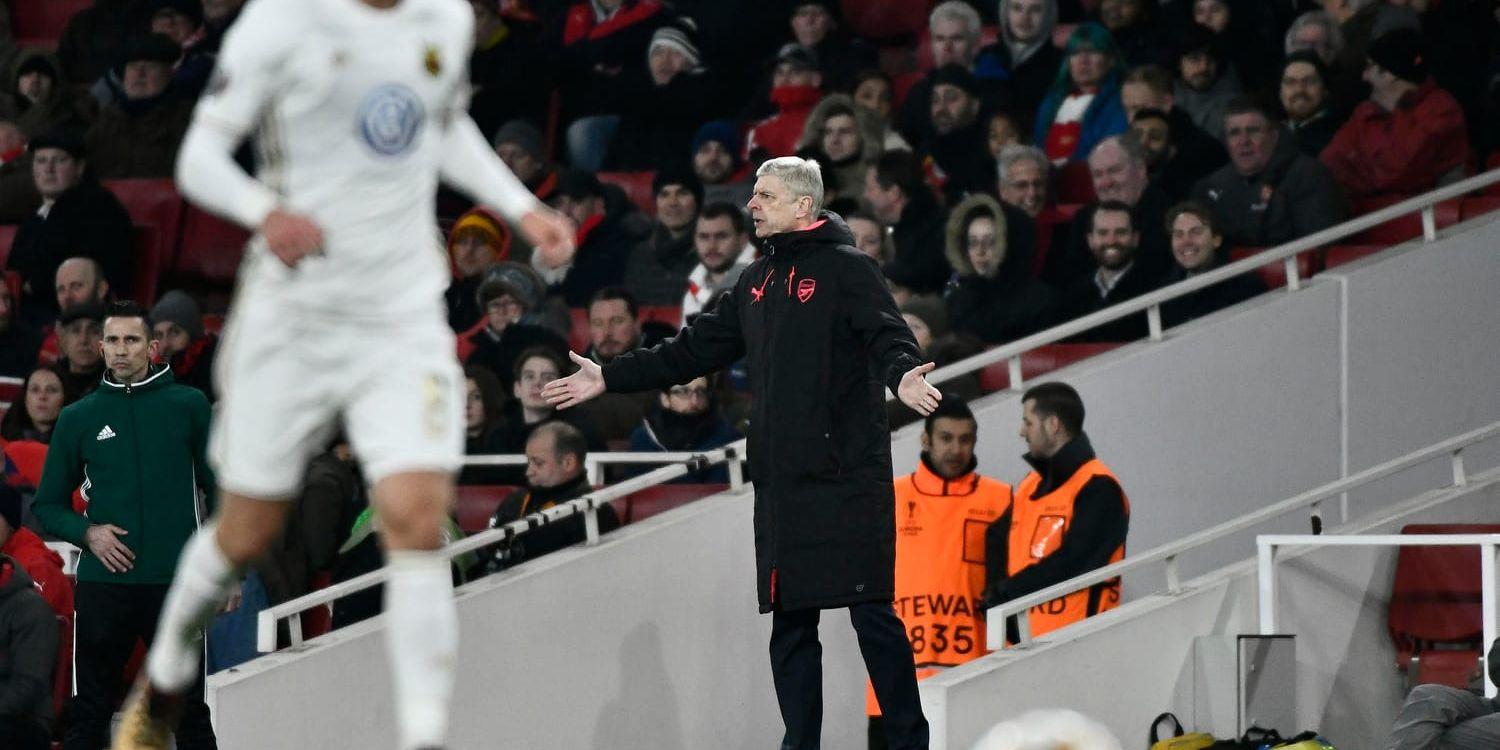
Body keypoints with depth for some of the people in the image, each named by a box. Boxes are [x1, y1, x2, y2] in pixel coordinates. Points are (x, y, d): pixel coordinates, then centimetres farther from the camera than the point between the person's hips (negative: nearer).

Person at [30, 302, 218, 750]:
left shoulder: (188, 406, 4)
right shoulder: (79, 418, 7)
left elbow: (221, 489, 7)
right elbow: (48, 505, 12)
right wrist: (87, 533, -7)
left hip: (176, 581, -1)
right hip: (103, 583, 1)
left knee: (189, 712, 4)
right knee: (89, 713, 2)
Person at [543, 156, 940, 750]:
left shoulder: (847, 270, -3)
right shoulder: (757, 282, 19)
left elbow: (888, 337, -16)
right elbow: (694, 350, 24)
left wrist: (901, 374, -39)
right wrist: (609, 378, 23)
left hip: (849, 478, -7)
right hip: (782, 482, 7)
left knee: (872, 613, -8)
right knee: (790, 623, 8)